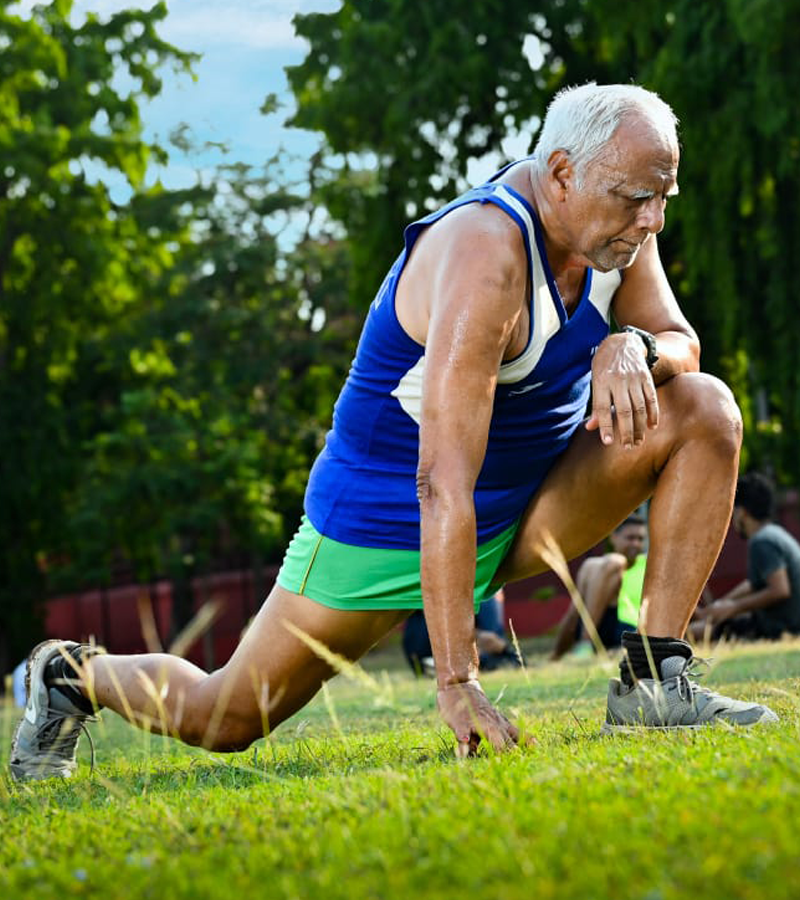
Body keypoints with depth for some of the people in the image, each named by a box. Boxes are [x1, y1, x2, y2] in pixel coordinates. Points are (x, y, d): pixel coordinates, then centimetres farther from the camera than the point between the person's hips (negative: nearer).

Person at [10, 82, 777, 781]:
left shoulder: (612, 218, -8)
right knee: (226, 720, 0)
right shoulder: (485, 253, -33)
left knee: (704, 410, -12)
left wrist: (634, 346, -24)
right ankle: (71, 675, 31)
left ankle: (654, 682, -11)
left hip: (524, 507, 7)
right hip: (385, 522, -7)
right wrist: (456, 681, -40)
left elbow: (681, 344, 3)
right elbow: (443, 482, -38)